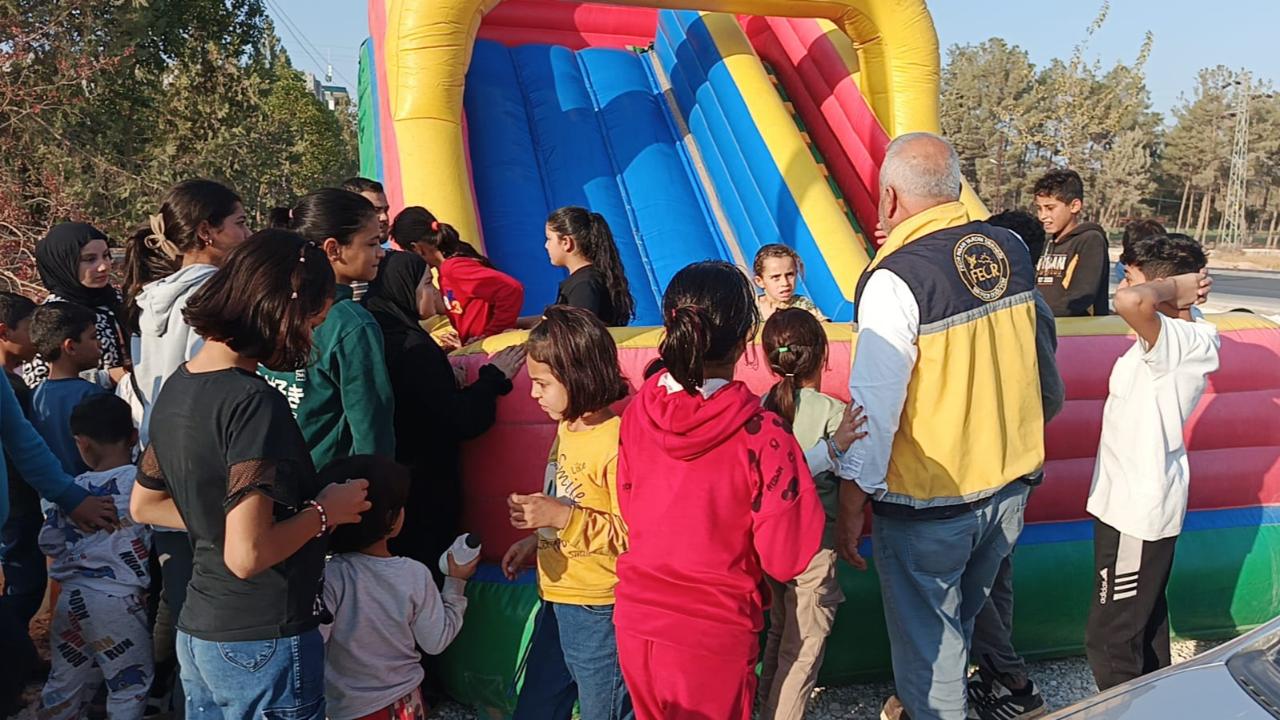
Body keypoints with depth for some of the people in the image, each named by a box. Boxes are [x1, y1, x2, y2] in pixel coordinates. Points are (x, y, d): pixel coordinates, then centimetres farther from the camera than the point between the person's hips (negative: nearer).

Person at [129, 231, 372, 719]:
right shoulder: (253, 402, -23)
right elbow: (247, 555, -28)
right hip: (262, 644, -8)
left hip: (196, 632, 8)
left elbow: (144, 505, 17)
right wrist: (324, 512, -13)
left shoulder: (177, 388, 4)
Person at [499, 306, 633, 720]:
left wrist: (562, 518, -28)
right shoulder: (568, 426, 6)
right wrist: (538, 540, 9)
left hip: (599, 612, -9)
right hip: (557, 603, 9)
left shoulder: (618, 441, -22)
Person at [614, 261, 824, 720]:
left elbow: (630, 508, 4)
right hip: (714, 636, -4)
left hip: (636, 620, 4)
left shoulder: (639, 411, -9)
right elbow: (786, 559, -16)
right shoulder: (762, 436, -23)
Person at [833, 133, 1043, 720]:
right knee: (963, 619, 26)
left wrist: (849, 512, -11)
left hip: (927, 502, -7)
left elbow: (874, 409, -21)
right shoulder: (1012, 249, -2)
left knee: (926, 638, 13)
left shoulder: (895, 280, -22)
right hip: (1010, 479, 7)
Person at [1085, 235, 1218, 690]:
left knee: (1110, 638, -1)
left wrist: (1176, 286, -26)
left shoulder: (1179, 341, -25)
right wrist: (1186, 295, 6)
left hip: (1137, 508, -10)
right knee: (1146, 619, 24)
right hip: (1137, 498, 10)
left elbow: (1129, 301, -44)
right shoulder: (1187, 334, 4)